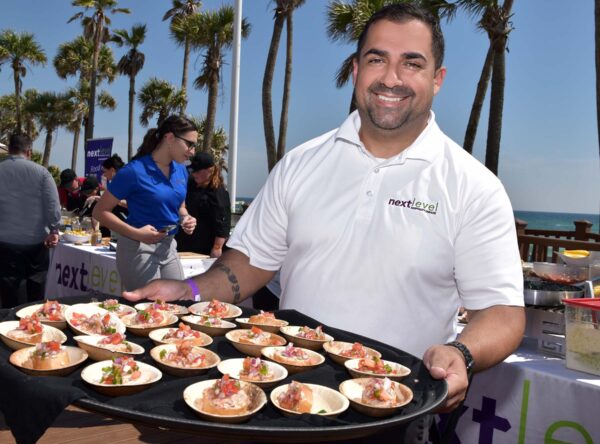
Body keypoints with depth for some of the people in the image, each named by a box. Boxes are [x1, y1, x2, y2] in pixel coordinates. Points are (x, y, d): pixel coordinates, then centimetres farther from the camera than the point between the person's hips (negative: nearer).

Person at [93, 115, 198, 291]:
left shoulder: (181, 171, 5)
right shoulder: (135, 171, -15)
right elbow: (99, 212, -12)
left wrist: (186, 219, -1)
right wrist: (136, 233, -23)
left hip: (169, 247, 7)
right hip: (139, 248, -7)